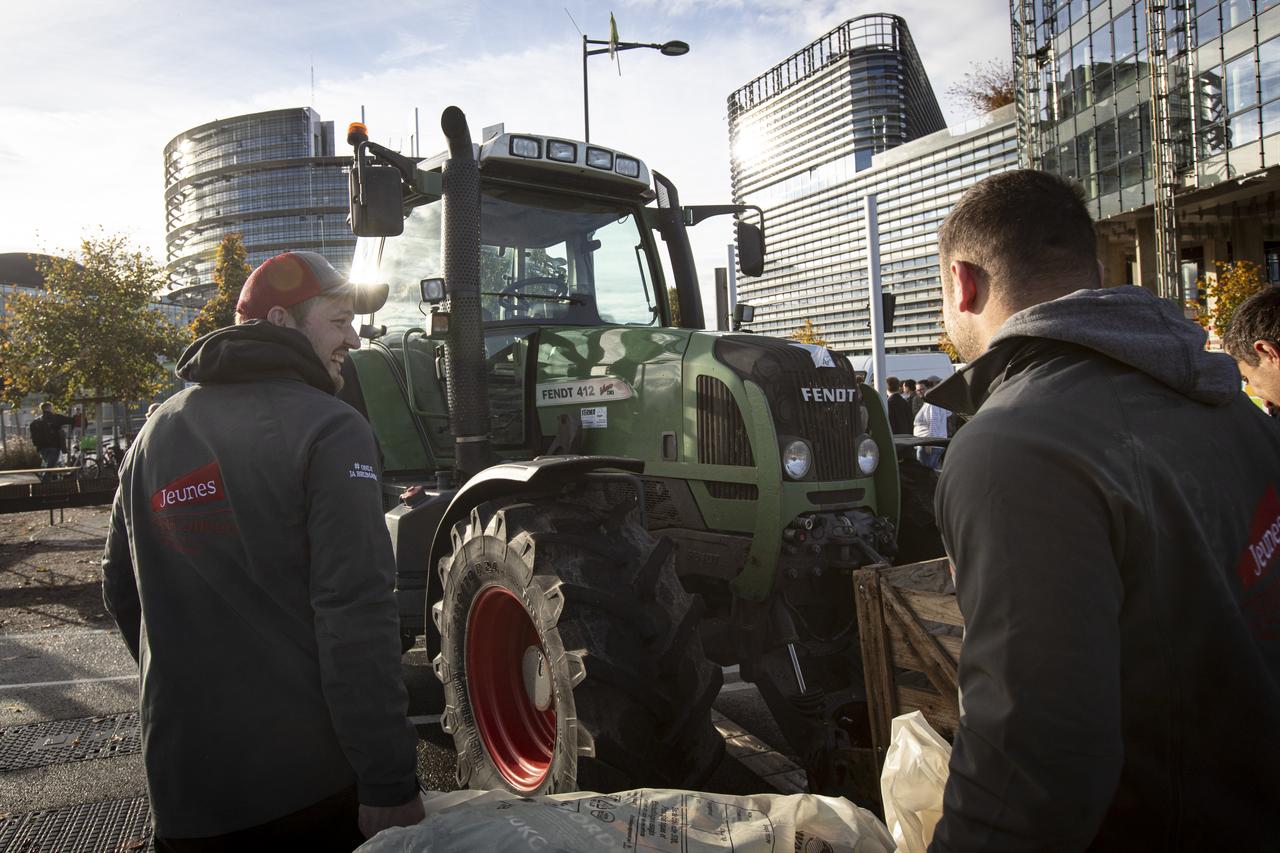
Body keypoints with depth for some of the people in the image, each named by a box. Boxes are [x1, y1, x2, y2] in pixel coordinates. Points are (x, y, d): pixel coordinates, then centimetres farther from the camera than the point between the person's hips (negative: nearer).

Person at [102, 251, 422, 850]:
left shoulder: (157, 433, 6)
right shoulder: (327, 430, -15)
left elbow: (121, 588, 14)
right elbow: (358, 616, -22)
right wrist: (390, 784, -18)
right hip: (317, 778, -5)